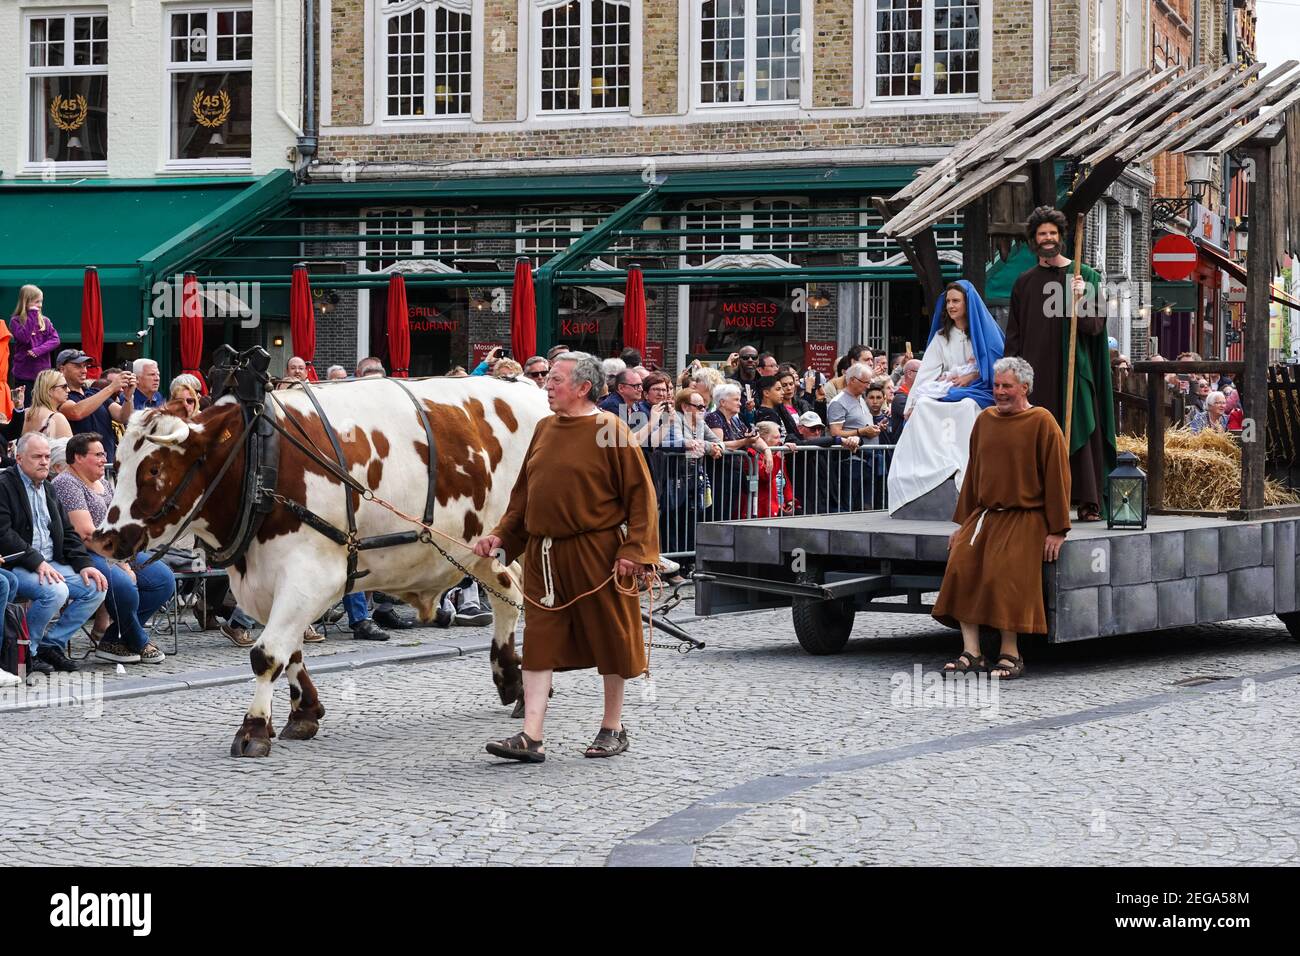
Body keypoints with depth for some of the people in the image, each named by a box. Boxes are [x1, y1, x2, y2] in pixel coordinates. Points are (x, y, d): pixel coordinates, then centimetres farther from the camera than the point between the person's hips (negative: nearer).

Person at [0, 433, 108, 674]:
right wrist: (37, 563, -23)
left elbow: (67, 532, 19)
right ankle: (26, 652, -13)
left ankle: (52, 645, 1)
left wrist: (84, 564, 3)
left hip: (50, 564, 8)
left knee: (96, 588, -7)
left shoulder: (48, 490, 20)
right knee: (56, 591, -32)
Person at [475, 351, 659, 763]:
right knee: (539, 640, 1)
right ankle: (531, 737, 0)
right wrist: (501, 535, 9)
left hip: (597, 552, -6)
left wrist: (634, 549, -15)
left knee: (609, 637, 7)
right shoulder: (545, 429, 11)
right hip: (544, 555, 6)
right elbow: (524, 491, 18)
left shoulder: (609, 430, -8)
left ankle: (612, 729, 21)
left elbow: (640, 492, -10)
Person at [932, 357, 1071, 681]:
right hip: (983, 514, 5)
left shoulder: (1042, 422, -3)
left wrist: (1057, 530, -9)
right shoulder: (985, 419, 15)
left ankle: (1010, 654, -13)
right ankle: (971, 652, -15)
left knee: (1004, 573, -26)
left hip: (1024, 518, -5)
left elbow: (1057, 476, -5)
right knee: (962, 565, -18)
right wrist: (962, 522, 18)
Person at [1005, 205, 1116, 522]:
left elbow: (1096, 325, -1)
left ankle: (1088, 502, -4)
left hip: (1074, 367, -2)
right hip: (1037, 371, 2)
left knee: (1079, 432, -5)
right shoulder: (1025, 282, 13)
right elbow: (1014, 333, 13)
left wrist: (1081, 301, -18)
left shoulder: (1084, 276, 4)